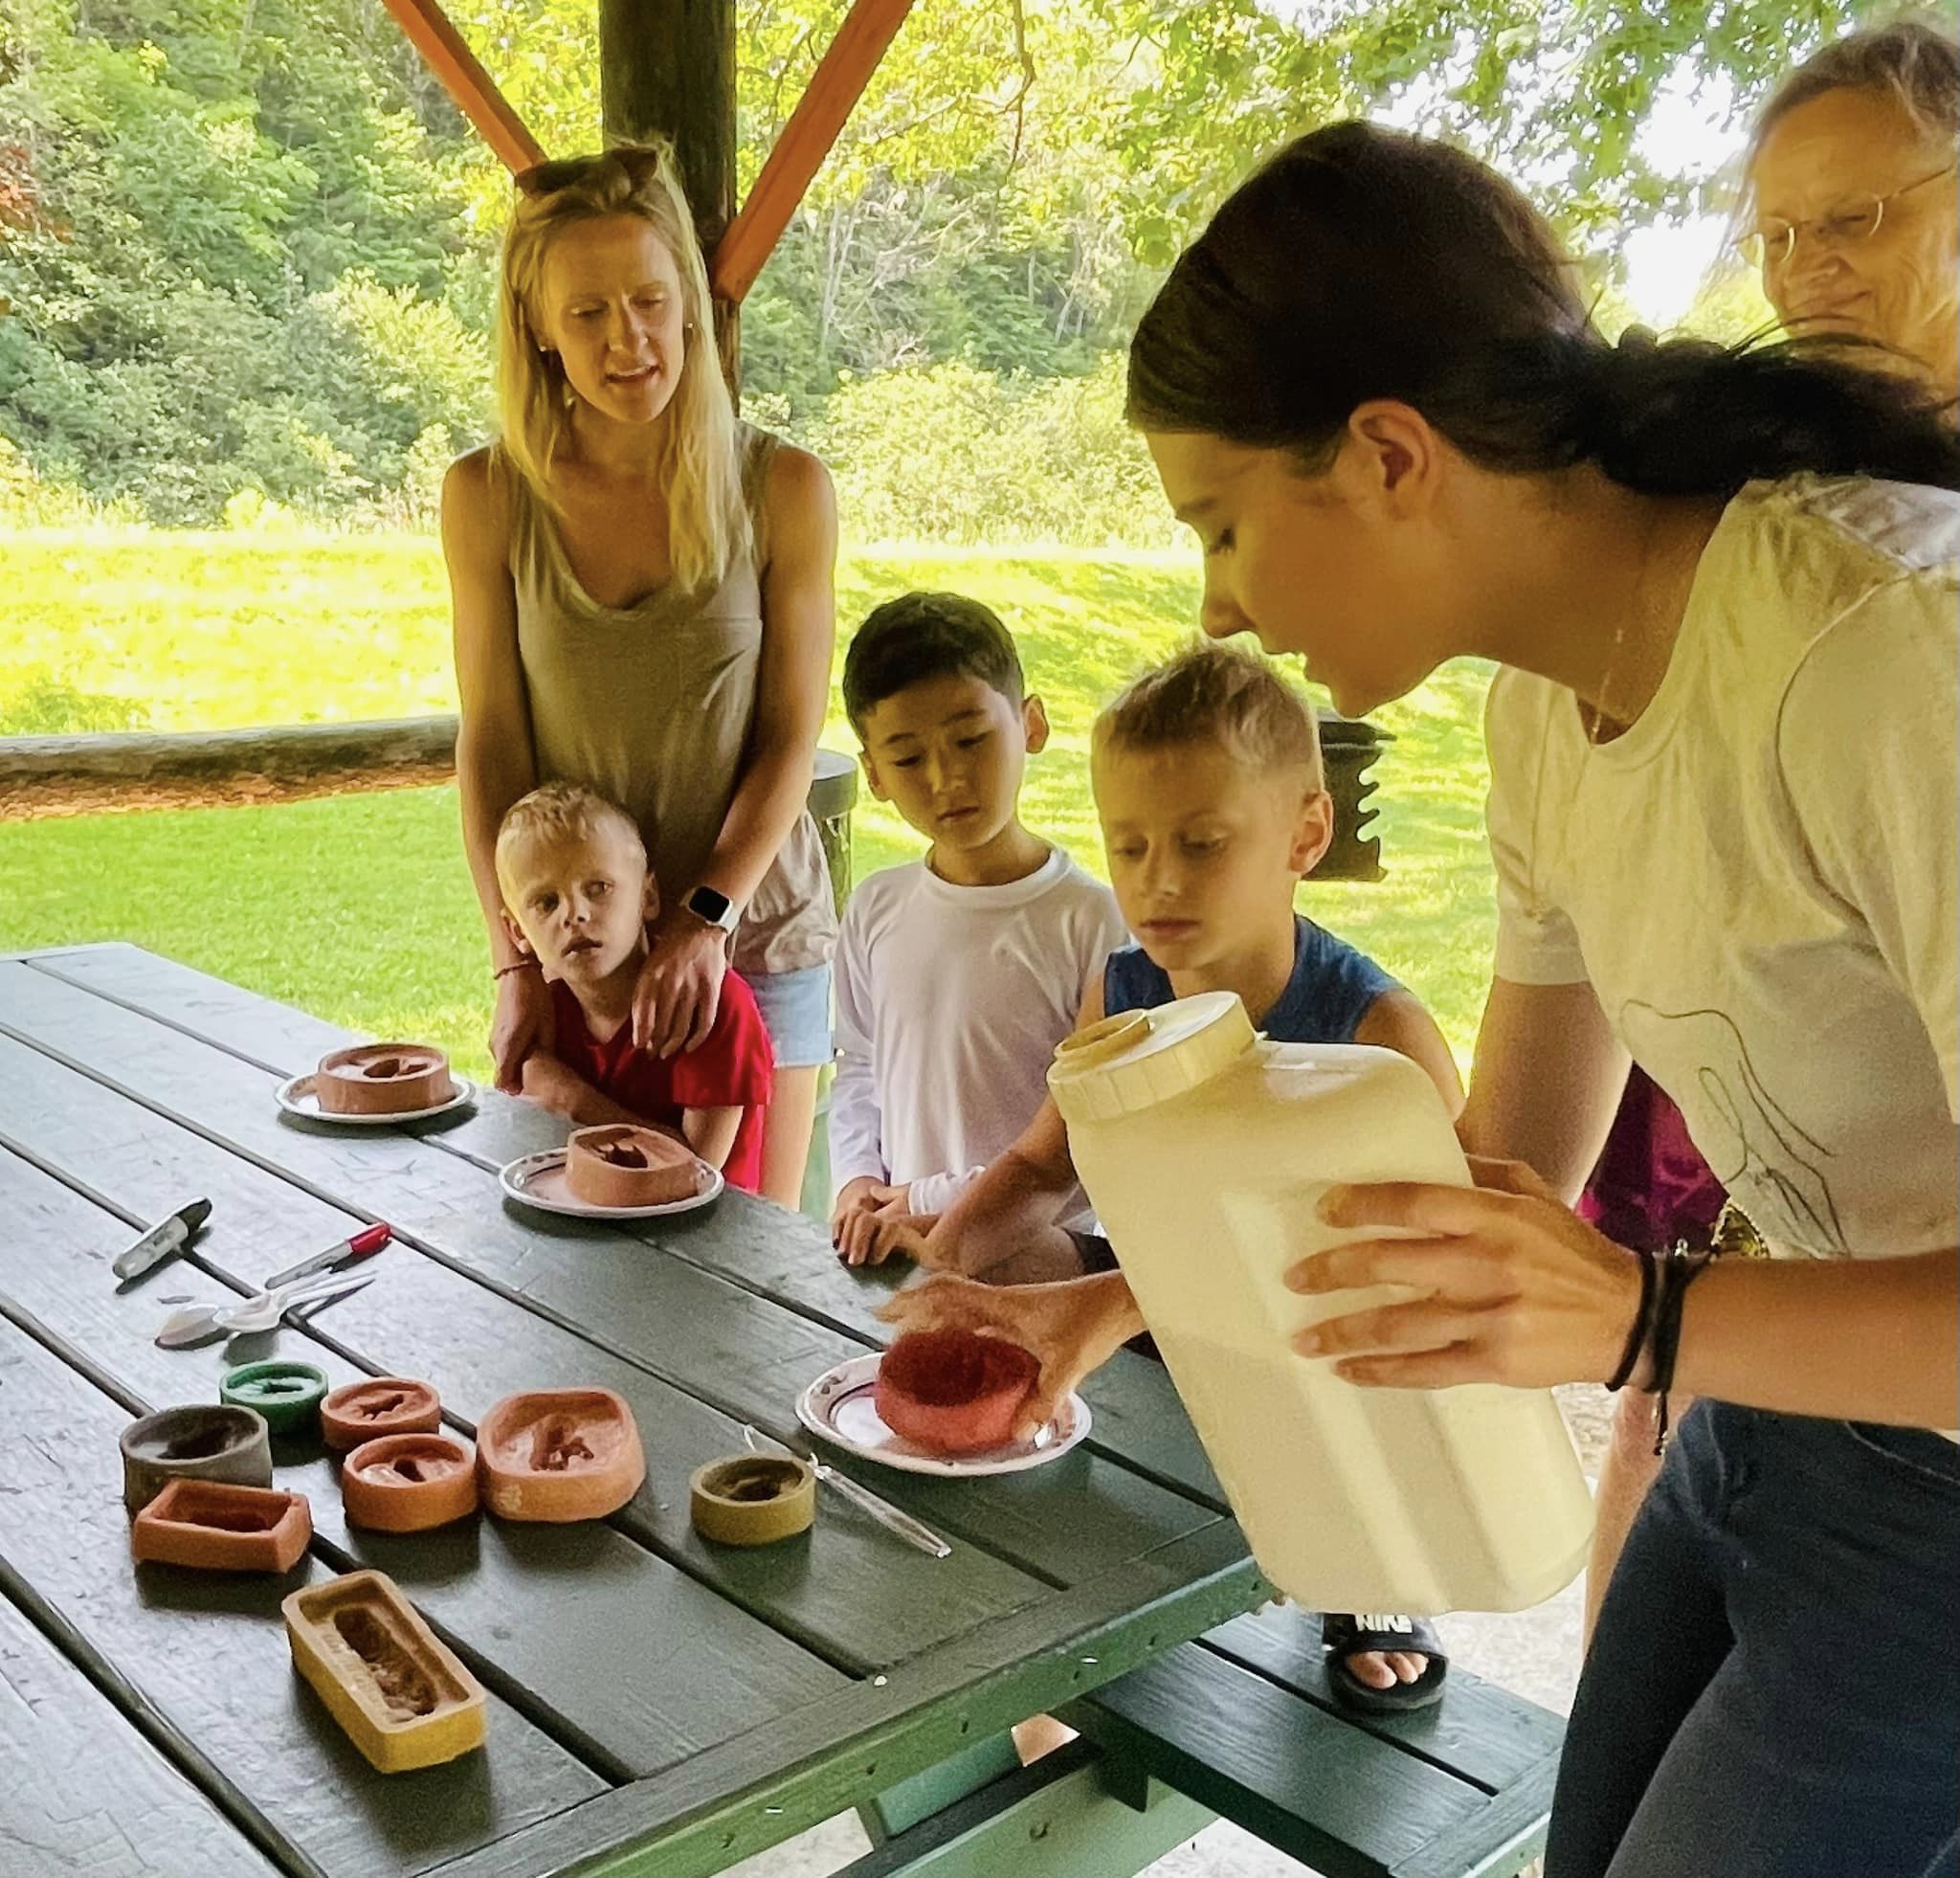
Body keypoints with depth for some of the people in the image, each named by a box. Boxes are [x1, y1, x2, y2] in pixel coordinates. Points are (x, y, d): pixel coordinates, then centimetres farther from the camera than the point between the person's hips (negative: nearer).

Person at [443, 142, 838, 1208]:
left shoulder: (782, 490, -6)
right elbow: (488, 744, -2)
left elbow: (791, 738, -5)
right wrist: (516, 960, -9)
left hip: (755, 939, -1)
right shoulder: (489, 500, -3)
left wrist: (708, 919, -15)